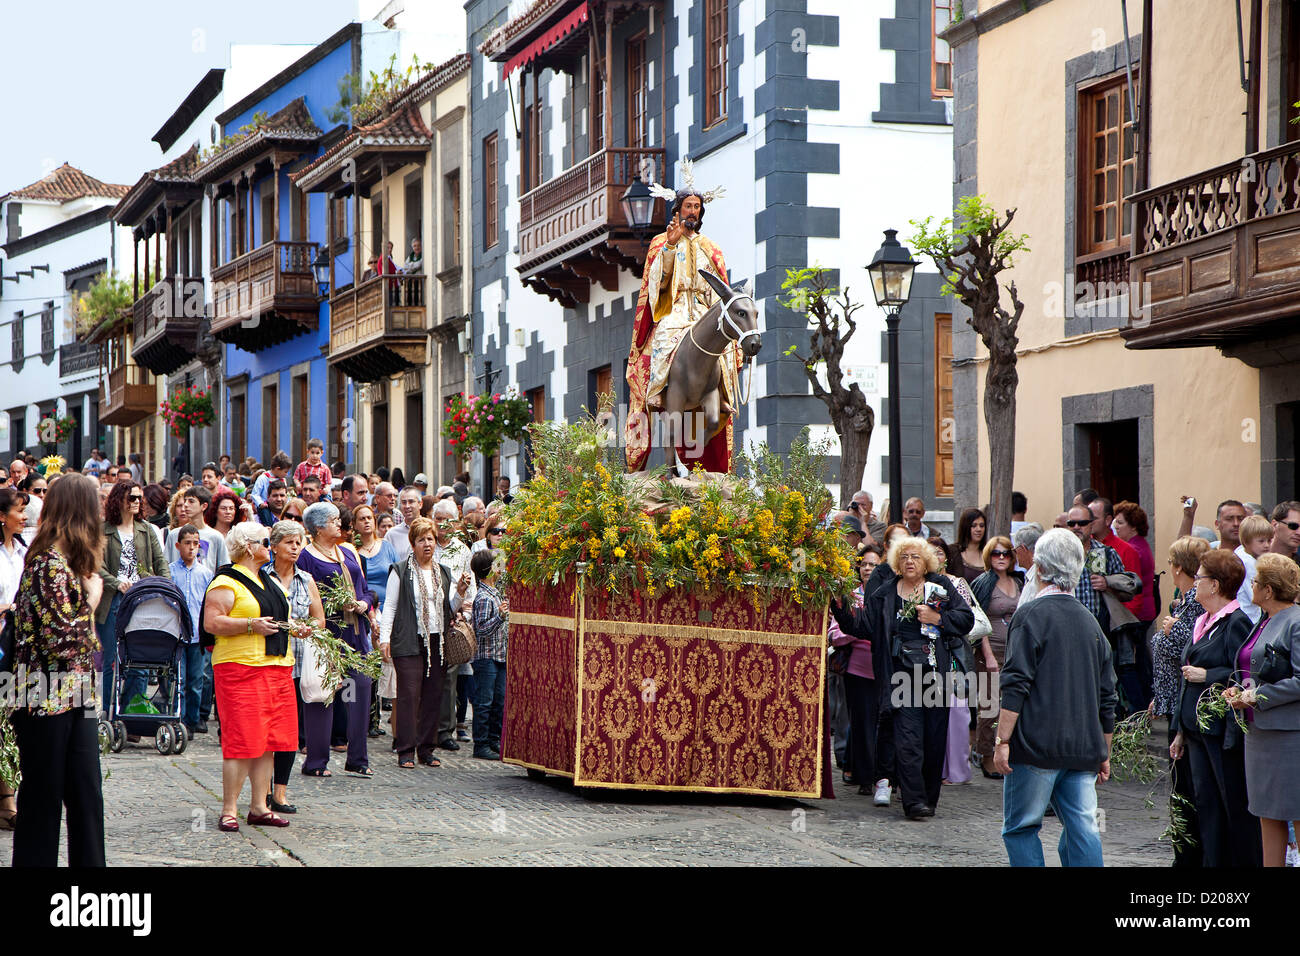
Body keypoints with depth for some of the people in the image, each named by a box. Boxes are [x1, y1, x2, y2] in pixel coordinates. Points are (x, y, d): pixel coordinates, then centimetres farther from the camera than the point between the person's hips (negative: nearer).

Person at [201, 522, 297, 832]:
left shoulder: (270, 582, 21)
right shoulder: (226, 582, -6)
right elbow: (211, 623, -15)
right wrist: (251, 625, -21)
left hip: (277, 667, 8)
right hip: (241, 667, -8)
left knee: (269, 739, 7)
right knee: (242, 740, -10)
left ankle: (259, 807, 13)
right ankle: (228, 811, -5)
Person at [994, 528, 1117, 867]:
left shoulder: (1031, 615, -6)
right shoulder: (1090, 621, 14)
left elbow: (1016, 685, -13)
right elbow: (1106, 695, 17)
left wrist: (1002, 740, -11)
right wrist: (1104, 753, 24)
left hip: (1037, 745, -5)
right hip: (1084, 749, 6)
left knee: (1021, 829, 4)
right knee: (1083, 830, 3)